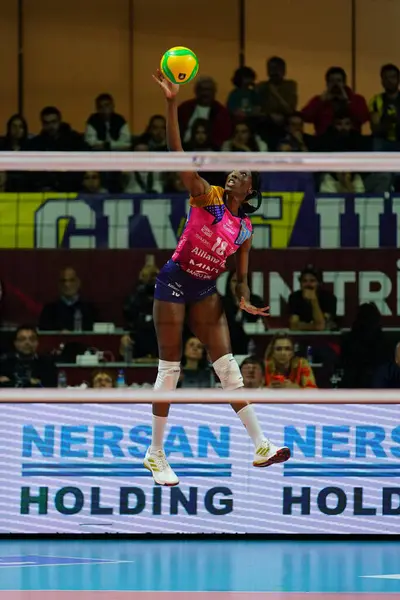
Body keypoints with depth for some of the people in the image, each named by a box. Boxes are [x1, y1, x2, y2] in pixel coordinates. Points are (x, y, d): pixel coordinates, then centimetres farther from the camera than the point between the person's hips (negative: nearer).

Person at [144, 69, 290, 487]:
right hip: (175, 282, -5)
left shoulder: (245, 229, 4)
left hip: (205, 291, 5)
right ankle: (155, 454, 6)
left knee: (227, 364, 0)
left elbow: (241, 275, 12)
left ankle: (260, 446, -2)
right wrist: (172, 104, -32)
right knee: (170, 367, -3)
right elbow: (177, 155, -22)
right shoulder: (207, 198, -10)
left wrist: (245, 300, -11)